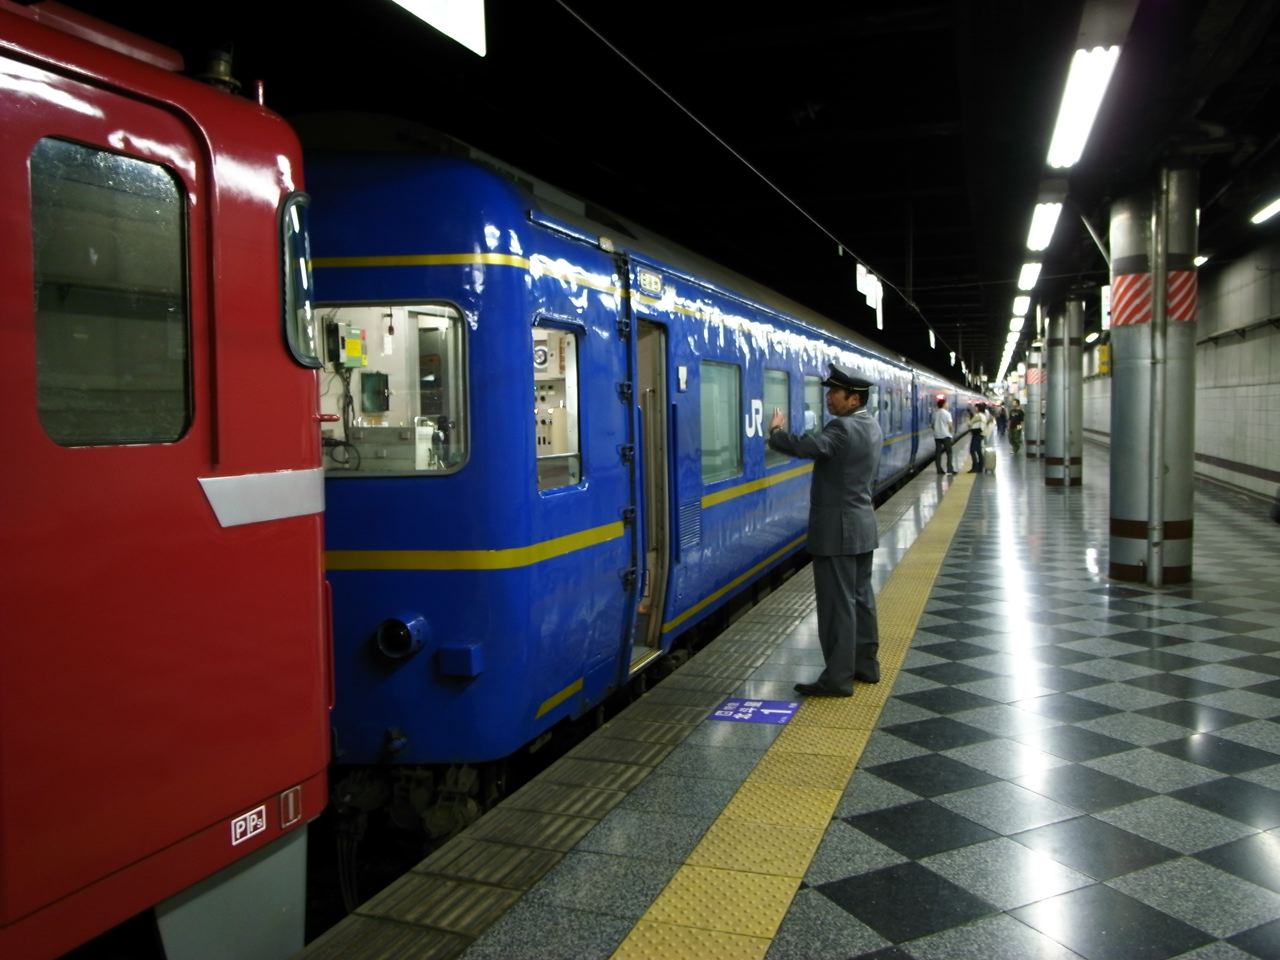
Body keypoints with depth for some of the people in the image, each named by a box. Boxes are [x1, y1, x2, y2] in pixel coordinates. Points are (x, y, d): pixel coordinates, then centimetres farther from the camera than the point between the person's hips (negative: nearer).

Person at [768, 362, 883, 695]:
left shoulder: (842, 428, -21)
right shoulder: (871, 425, 11)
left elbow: (805, 447, -34)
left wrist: (775, 431, -17)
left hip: (837, 529, -10)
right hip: (862, 524, 10)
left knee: (837, 603, -5)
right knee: (861, 596, 16)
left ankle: (837, 678, 0)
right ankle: (865, 664, 25)